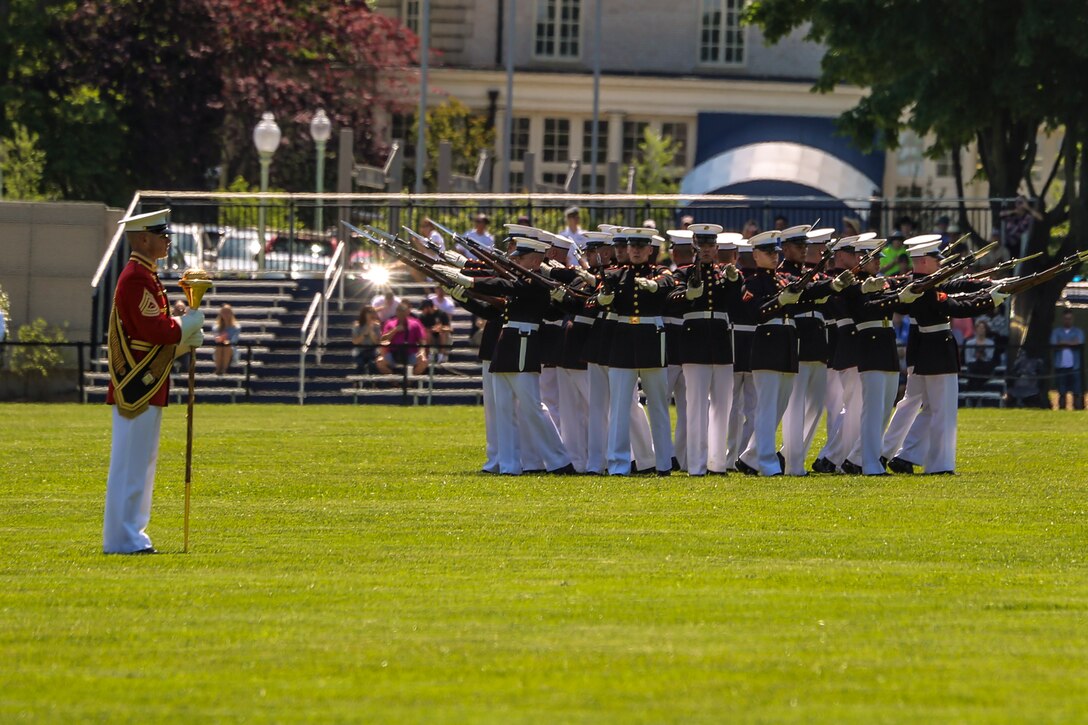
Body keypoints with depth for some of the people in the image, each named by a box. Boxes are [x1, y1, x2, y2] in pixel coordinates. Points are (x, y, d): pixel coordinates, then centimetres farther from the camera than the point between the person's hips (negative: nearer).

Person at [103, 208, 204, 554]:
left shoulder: (143, 276, 18)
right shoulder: (136, 278, -16)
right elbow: (153, 329, -23)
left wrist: (186, 337, 4)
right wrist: (188, 325, -8)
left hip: (145, 387, 11)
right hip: (138, 386, -11)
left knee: (141, 462, 13)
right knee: (132, 463, -8)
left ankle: (129, 535, 17)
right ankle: (123, 538, -6)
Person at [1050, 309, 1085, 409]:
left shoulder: (1078, 332, 10)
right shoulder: (1056, 331, 12)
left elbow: (1079, 344, -6)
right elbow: (1054, 345, -1)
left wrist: (1063, 343, -5)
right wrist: (1071, 343, -6)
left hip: (1074, 367, -1)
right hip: (1060, 366, 1)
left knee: (1077, 392, -6)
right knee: (1061, 392, 4)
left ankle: (1078, 409, -6)